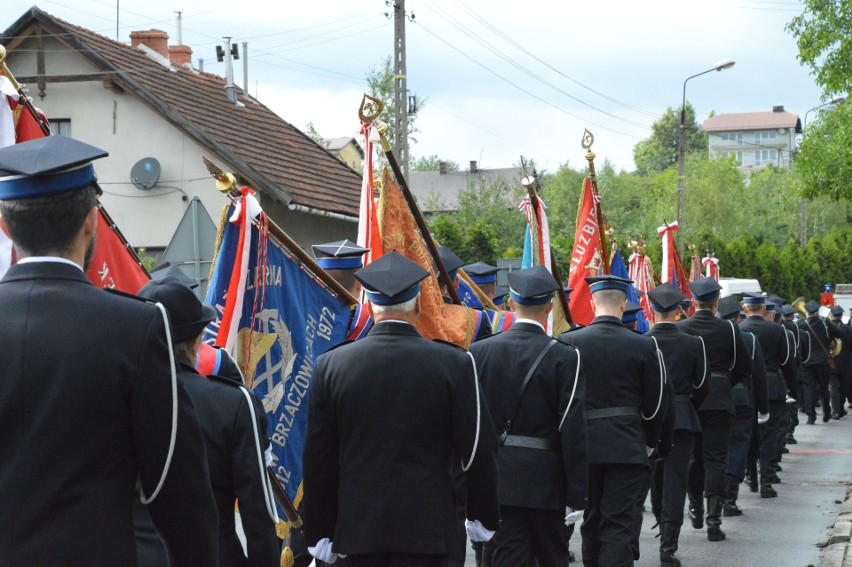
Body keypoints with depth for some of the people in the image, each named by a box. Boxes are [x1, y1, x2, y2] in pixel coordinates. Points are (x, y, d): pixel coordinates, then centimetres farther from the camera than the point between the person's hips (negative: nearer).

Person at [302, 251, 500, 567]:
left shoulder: (330, 366, -3)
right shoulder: (455, 364, -8)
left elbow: (317, 459, 2)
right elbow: (478, 449, -2)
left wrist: (320, 532, 10)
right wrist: (483, 517, 11)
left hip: (358, 529, 2)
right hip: (425, 529, -2)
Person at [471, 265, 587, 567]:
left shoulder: (479, 351, -1)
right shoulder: (564, 357, -9)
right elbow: (573, 430, -11)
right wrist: (576, 496, -5)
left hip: (496, 477, 2)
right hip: (545, 482, -2)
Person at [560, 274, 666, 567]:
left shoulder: (568, 342, -5)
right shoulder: (644, 346, -6)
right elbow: (655, 402, 0)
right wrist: (649, 441, 15)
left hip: (582, 444, 2)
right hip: (628, 449, -2)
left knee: (592, 521, 17)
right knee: (621, 526, 0)